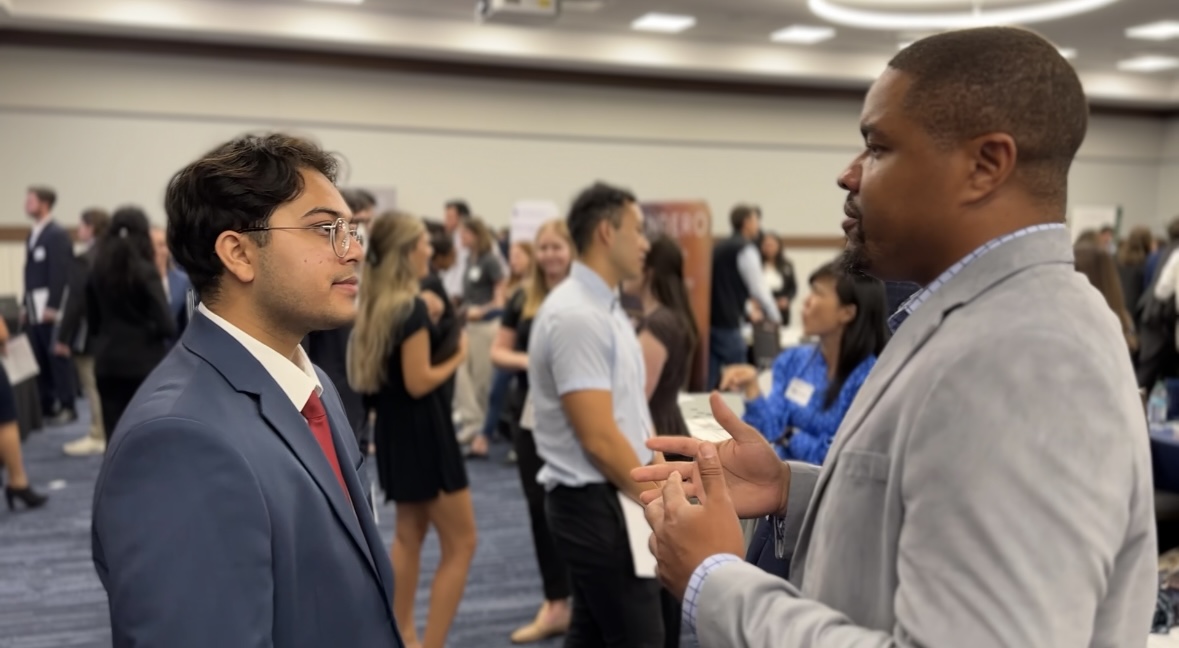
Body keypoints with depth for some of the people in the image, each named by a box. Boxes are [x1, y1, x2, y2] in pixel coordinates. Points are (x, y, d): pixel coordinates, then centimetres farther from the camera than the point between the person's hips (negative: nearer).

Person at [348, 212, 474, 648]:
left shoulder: (376, 304, 7)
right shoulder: (412, 308, -20)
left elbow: (393, 367, 11)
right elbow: (419, 382, -23)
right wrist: (458, 357, -9)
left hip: (394, 429, 10)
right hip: (422, 431, -10)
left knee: (409, 533, 21)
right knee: (460, 543, 0)